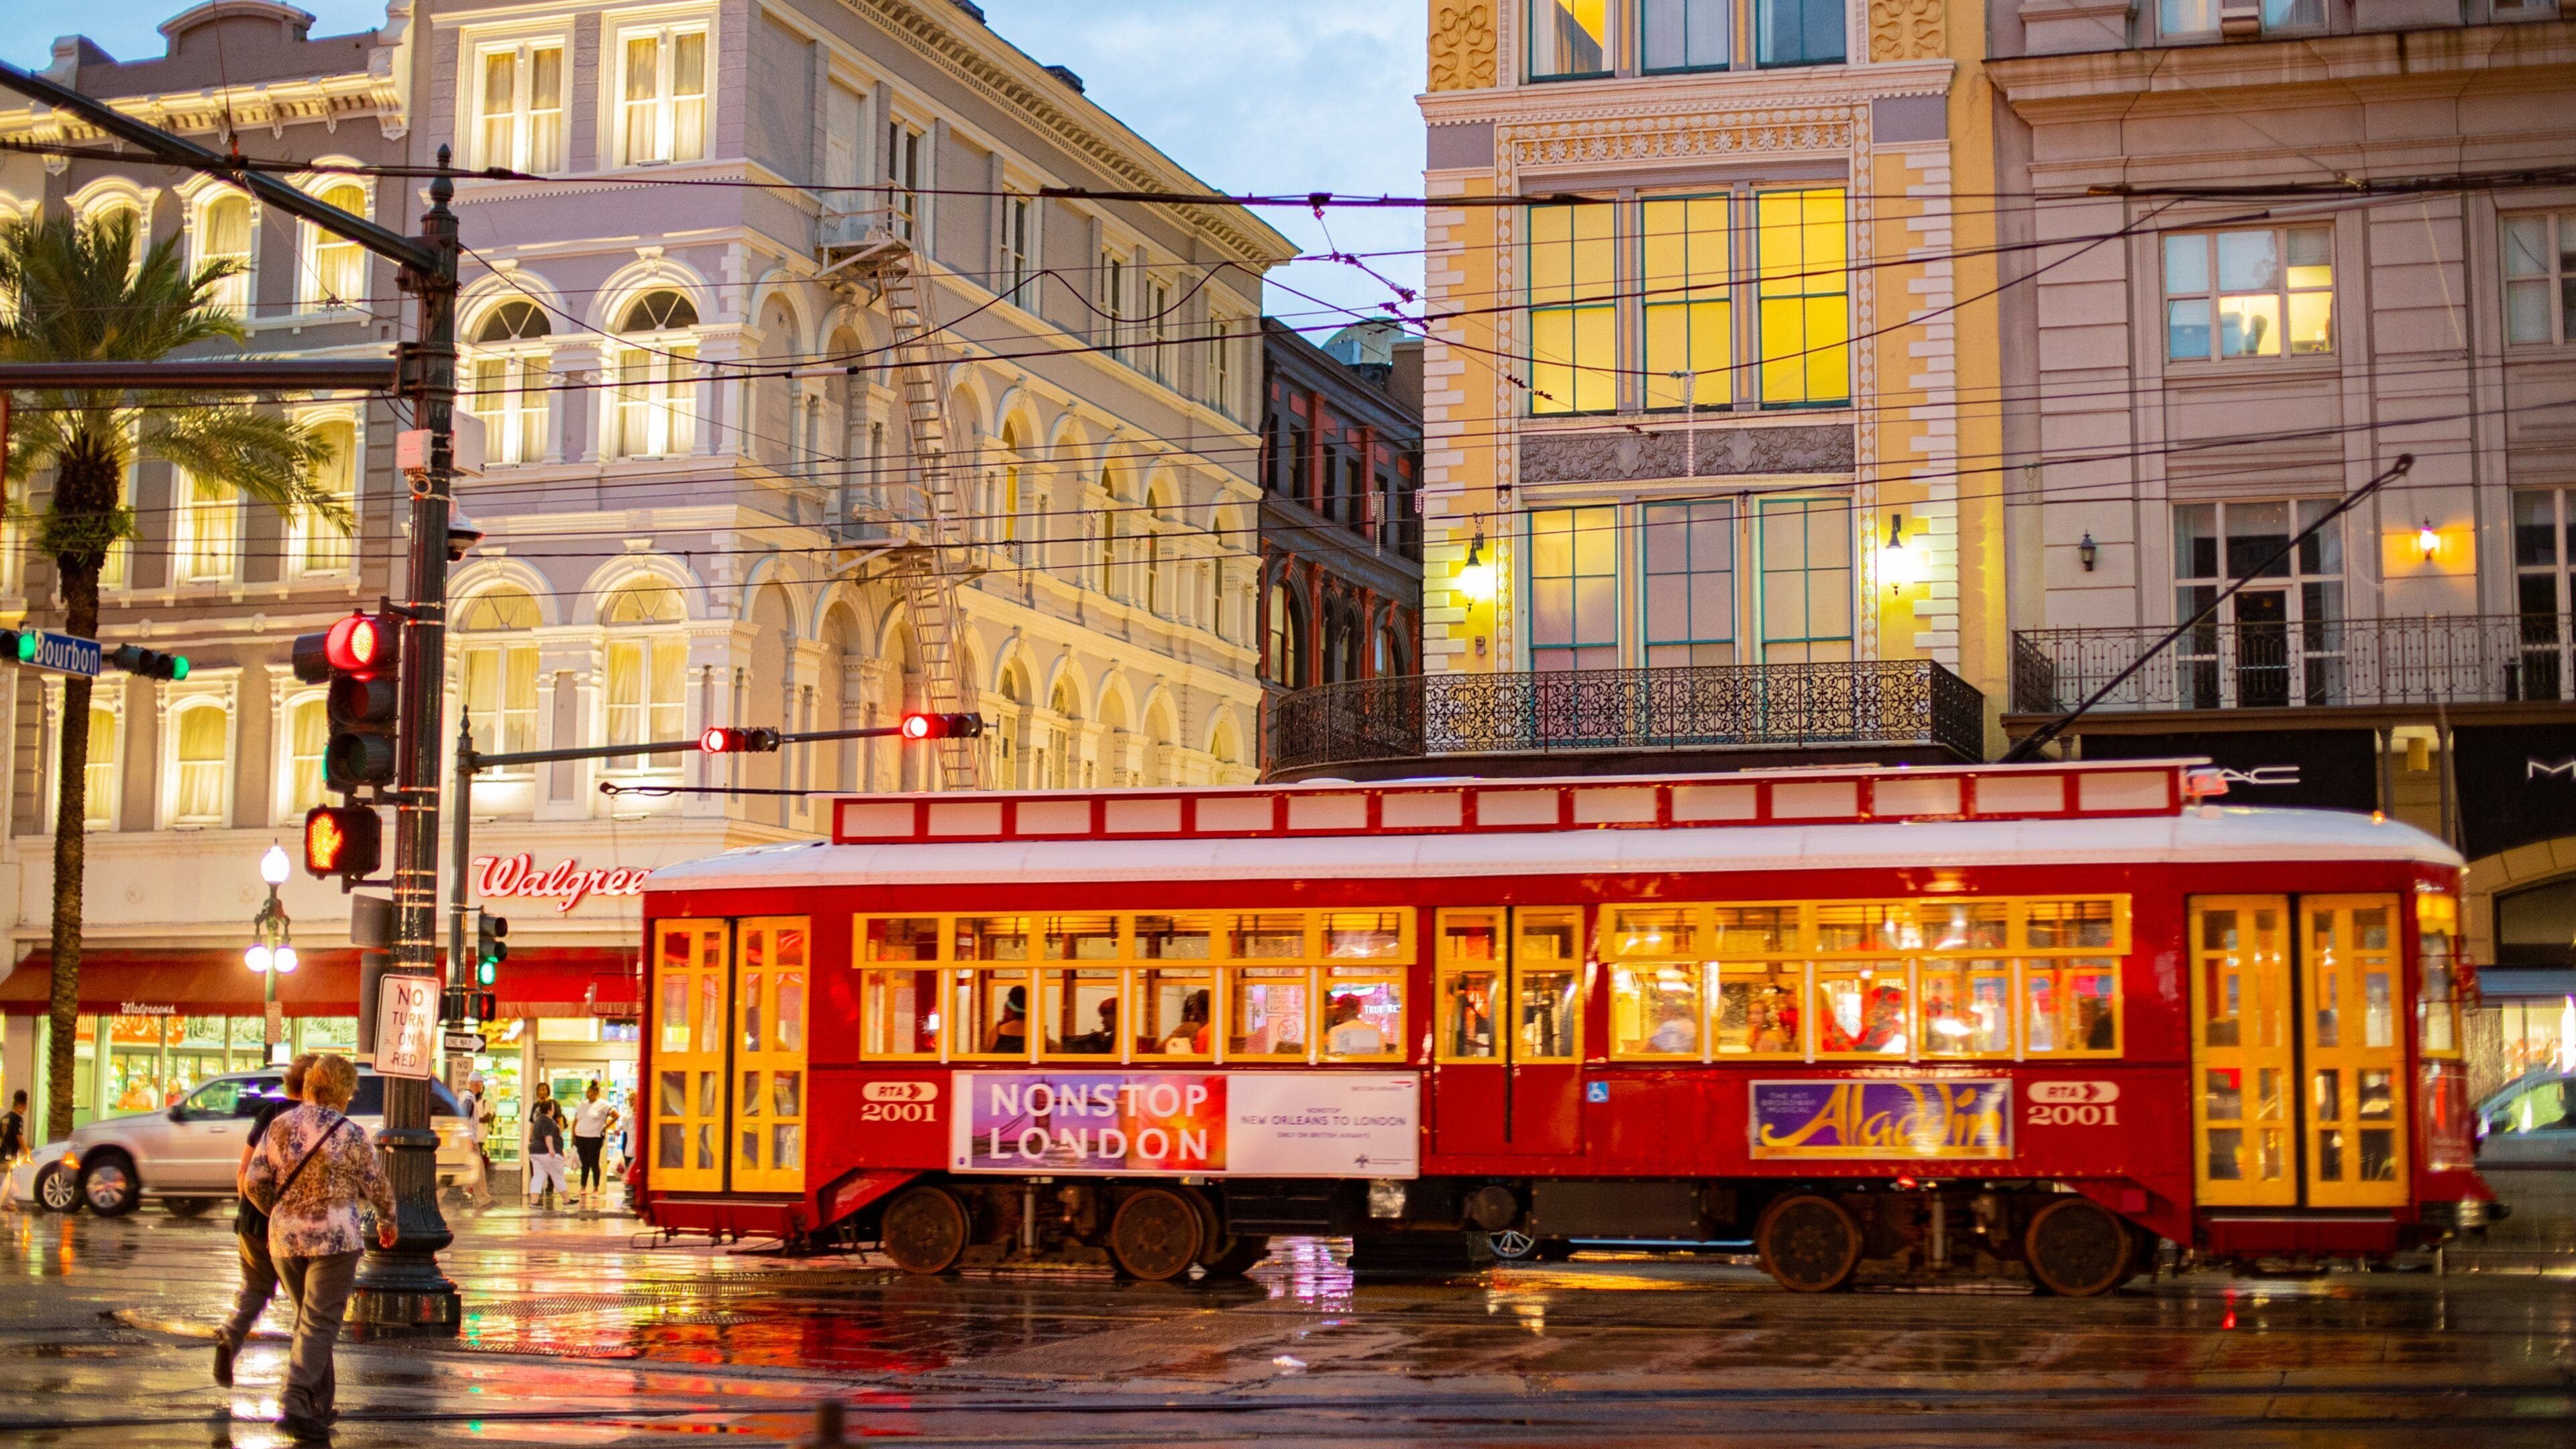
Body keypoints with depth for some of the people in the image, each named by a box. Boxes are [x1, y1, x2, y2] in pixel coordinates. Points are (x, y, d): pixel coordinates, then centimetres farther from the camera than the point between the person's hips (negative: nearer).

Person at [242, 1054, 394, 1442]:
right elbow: (377, 1187, 0)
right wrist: (387, 1221, 19)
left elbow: (253, 1183, 4)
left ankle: (320, 1406, 23)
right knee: (320, 1323, -4)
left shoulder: (280, 1126, 4)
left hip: (284, 1238, 5)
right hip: (334, 1237, -5)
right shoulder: (349, 1134, -8)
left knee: (310, 1319, 18)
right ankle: (295, 1405, -16)